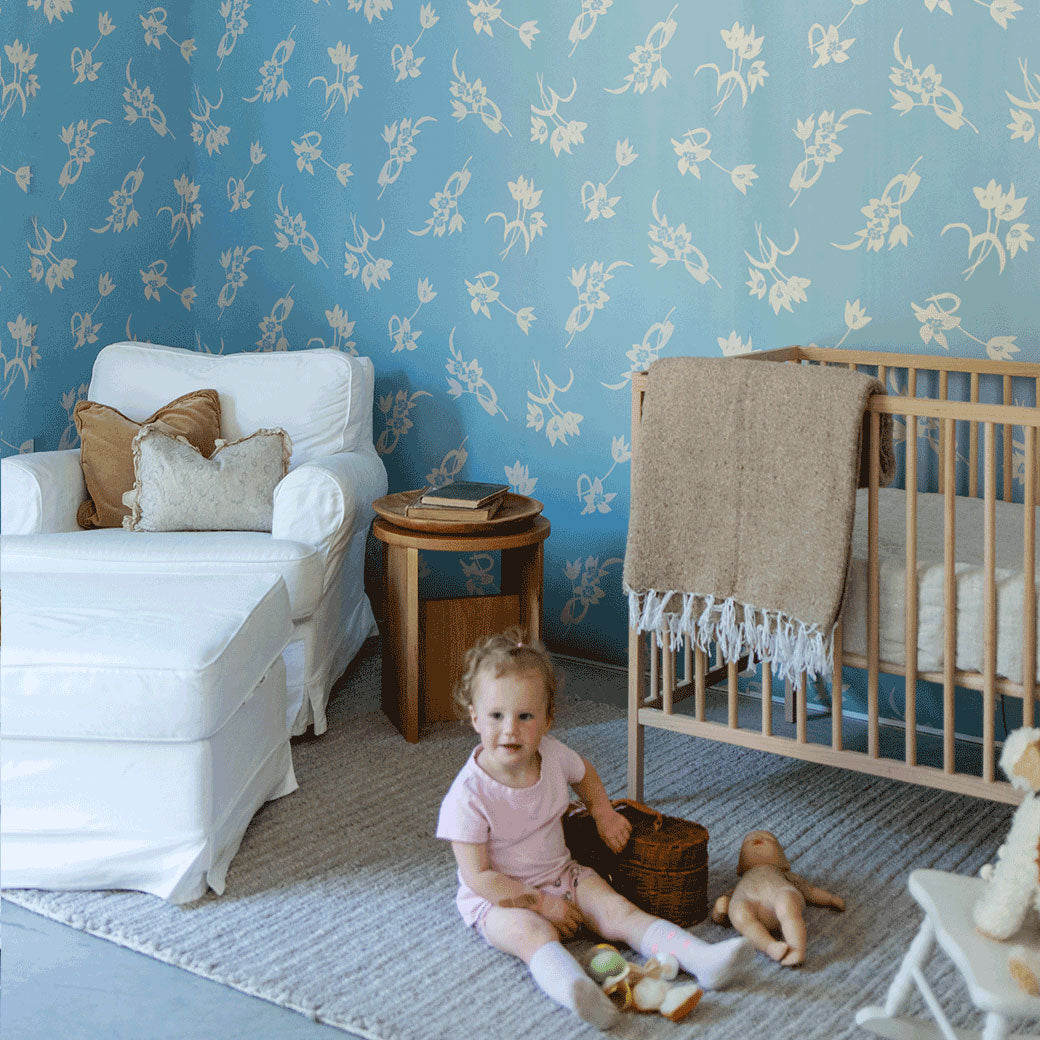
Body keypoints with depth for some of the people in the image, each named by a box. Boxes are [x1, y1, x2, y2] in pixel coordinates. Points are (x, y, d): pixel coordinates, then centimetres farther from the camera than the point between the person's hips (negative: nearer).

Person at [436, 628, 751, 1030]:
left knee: (619, 910, -16)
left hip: (561, 876, 6)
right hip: (498, 897, -6)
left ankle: (702, 959, -28)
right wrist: (540, 903, -20)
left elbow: (584, 772, 21)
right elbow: (478, 877, -20)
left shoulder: (551, 755, -7)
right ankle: (572, 987, -65)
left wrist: (604, 813, 7)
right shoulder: (468, 795, -23)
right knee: (532, 933, -36)